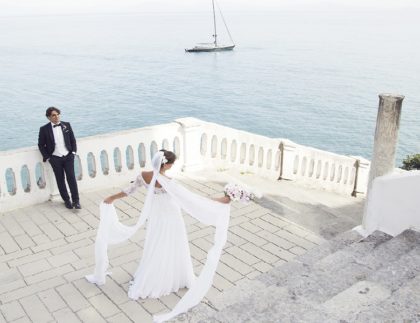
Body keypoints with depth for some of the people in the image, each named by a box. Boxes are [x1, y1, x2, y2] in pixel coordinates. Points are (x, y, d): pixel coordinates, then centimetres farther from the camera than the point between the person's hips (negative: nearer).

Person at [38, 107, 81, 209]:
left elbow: (73, 140, 11)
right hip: (55, 158, -1)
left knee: (71, 178, -6)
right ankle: (66, 200, 18)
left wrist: (73, 152, 2)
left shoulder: (66, 125, 3)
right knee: (60, 180, 6)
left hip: (68, 156, 1)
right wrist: (47, 157, -1)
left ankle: (76, 200, 1)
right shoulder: (44, 129, -3)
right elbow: (41, 145, 3)